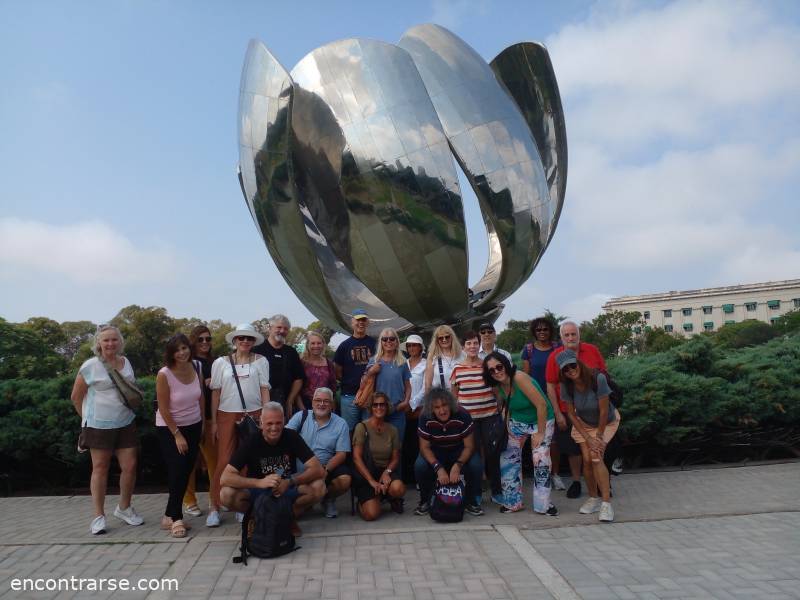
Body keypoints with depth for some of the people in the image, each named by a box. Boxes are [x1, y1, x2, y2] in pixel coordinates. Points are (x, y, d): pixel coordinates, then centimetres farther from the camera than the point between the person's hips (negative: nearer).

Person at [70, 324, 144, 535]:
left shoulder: (126, 362, 6)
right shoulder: (90, 366, -9)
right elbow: (76, 397, -1)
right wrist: (88, 419, 2)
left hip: (126, 424, 4)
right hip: (99, 426, -4)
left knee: (130, 466, 4)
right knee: (100, 469, 4)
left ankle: (124, 508, 25)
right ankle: (99, 516, 16)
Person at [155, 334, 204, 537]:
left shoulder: (196, 367, -7)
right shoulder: (164, 374, -20)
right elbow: (164, 409, -16)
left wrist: (203, 423, 7)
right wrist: (177, 435, -14)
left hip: (193, 426, 5)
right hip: (169, 429, -5)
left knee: (186, 471, 7)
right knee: (177, 472, -8)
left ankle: (170, 516, 22)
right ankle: (176, 518, 8)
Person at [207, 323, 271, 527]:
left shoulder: (260, 361, 4)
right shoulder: (221, 362, 5)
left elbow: (264, 390, 5)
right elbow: (216, 393, 6)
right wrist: (213, 421, 4)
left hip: (253, 415, 0)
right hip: (227, 415, 0)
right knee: (224, 461, -3)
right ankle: (214, 506, 9)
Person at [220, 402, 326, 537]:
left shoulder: (292, 437, -14)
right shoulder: (251, 442, -16)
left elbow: (318, 470, -19)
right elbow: (225, 478, -24)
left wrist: (290, 482, -34)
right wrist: (260, 482, -38)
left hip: (288, 490, 1)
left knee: (318, 487, -27)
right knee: (227, 493, -28)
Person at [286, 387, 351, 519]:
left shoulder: (341, 424, 3)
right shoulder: (301, 416, 4)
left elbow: (341, 454, -1)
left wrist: (326, 470, -18)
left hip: (328, 466, 0)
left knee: (345, 480, -25)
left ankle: (328, 499, 11)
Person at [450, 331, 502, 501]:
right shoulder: (457, 369, 1)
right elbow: (454, 396, 10)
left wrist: (503, 411, 4)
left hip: (490, 416, 0)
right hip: (468, 418, 0)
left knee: (492, 453, 3)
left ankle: (496, 490, 18)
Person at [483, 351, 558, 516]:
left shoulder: (519, 378, -31)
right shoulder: (498, 387, -10)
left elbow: (541, 405, -30)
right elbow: (505, 407, 4)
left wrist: (540, 433, -23)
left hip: (541, 420, -6)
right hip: (517, 423, 6)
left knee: (541, 460, -13)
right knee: (509, 459, 5)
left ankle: (543, 504, 5)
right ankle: (512, 502, 19)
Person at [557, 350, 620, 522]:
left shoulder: (598, 379, -34)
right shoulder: (566, 386, -21)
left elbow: (604, 411, -25)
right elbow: (571, 414, -10)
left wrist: (599, 436, -15)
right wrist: (588, 438, -12)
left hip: (606, 422, -3)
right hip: (583, 423, 3)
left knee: (596, 456, -18)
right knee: (587, 459, -7)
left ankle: (606, 503, -10)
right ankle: (594, 498, 14)